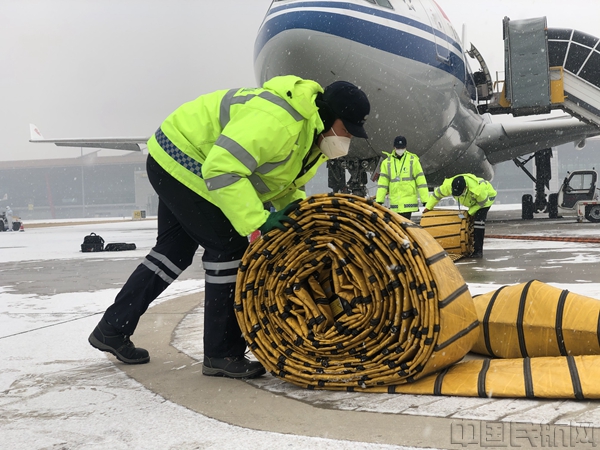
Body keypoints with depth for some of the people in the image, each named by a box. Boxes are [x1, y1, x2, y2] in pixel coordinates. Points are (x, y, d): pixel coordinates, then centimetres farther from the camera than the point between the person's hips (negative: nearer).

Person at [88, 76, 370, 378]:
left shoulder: (316, 135, 0)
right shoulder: (279, 121, -34)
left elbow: (281, 183, 8)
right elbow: (221, 169, -38)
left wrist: (298, 207, -12)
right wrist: (258, 220, -36)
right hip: (180, 160, -11)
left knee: (175, 250, 17)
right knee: (228, 248, -10)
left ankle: (112, 330, 29)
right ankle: (221, 355, 0)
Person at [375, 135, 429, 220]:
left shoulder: (413, 160, 1)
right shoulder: (387, 162, 9)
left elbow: (421, 180, -1)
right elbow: (382, 183, 8)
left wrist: (425, 200, -6)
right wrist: (379, 200, 1)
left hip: (408, 203, -4)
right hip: (394, 203, 4)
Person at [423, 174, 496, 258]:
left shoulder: (477, 189, -45)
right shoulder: (448, 186, -31)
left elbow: (482, 202, -24)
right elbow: (437, 193, -12)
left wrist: (470, 212, -23)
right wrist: (428, 207, -6)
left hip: (487, 196, -6)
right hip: (472, 201, 6)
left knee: (478, 221, -21)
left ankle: (478, 250, -20)